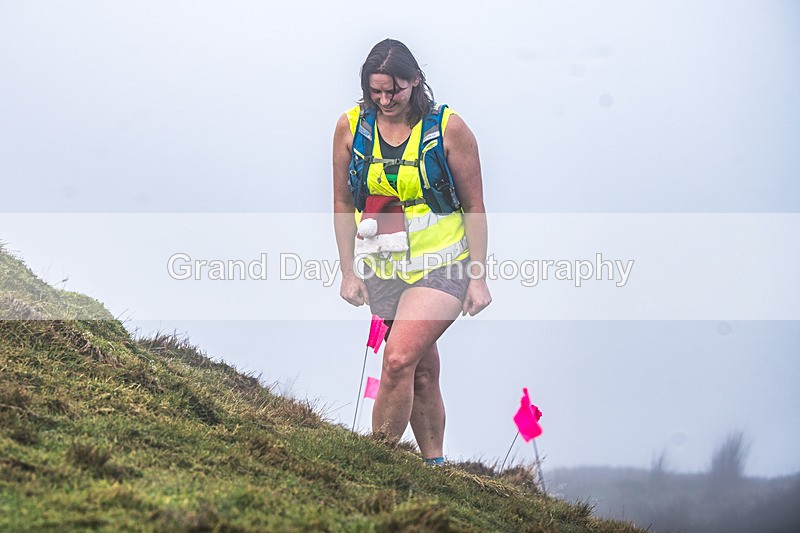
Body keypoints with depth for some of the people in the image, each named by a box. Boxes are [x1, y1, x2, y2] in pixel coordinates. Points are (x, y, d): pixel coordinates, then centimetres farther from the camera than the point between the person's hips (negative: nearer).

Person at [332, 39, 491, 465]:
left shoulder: (449, 127, -8)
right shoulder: (351, 127, -1)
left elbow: (474, 205, -2)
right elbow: (343, 203, 9)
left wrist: (479, 278, -4)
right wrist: (348, 271, 5)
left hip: (442, 267, -4)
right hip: (385, 270, 4)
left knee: (399, 360, -20)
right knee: (422, 373, 10)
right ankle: (433, 464, 22)